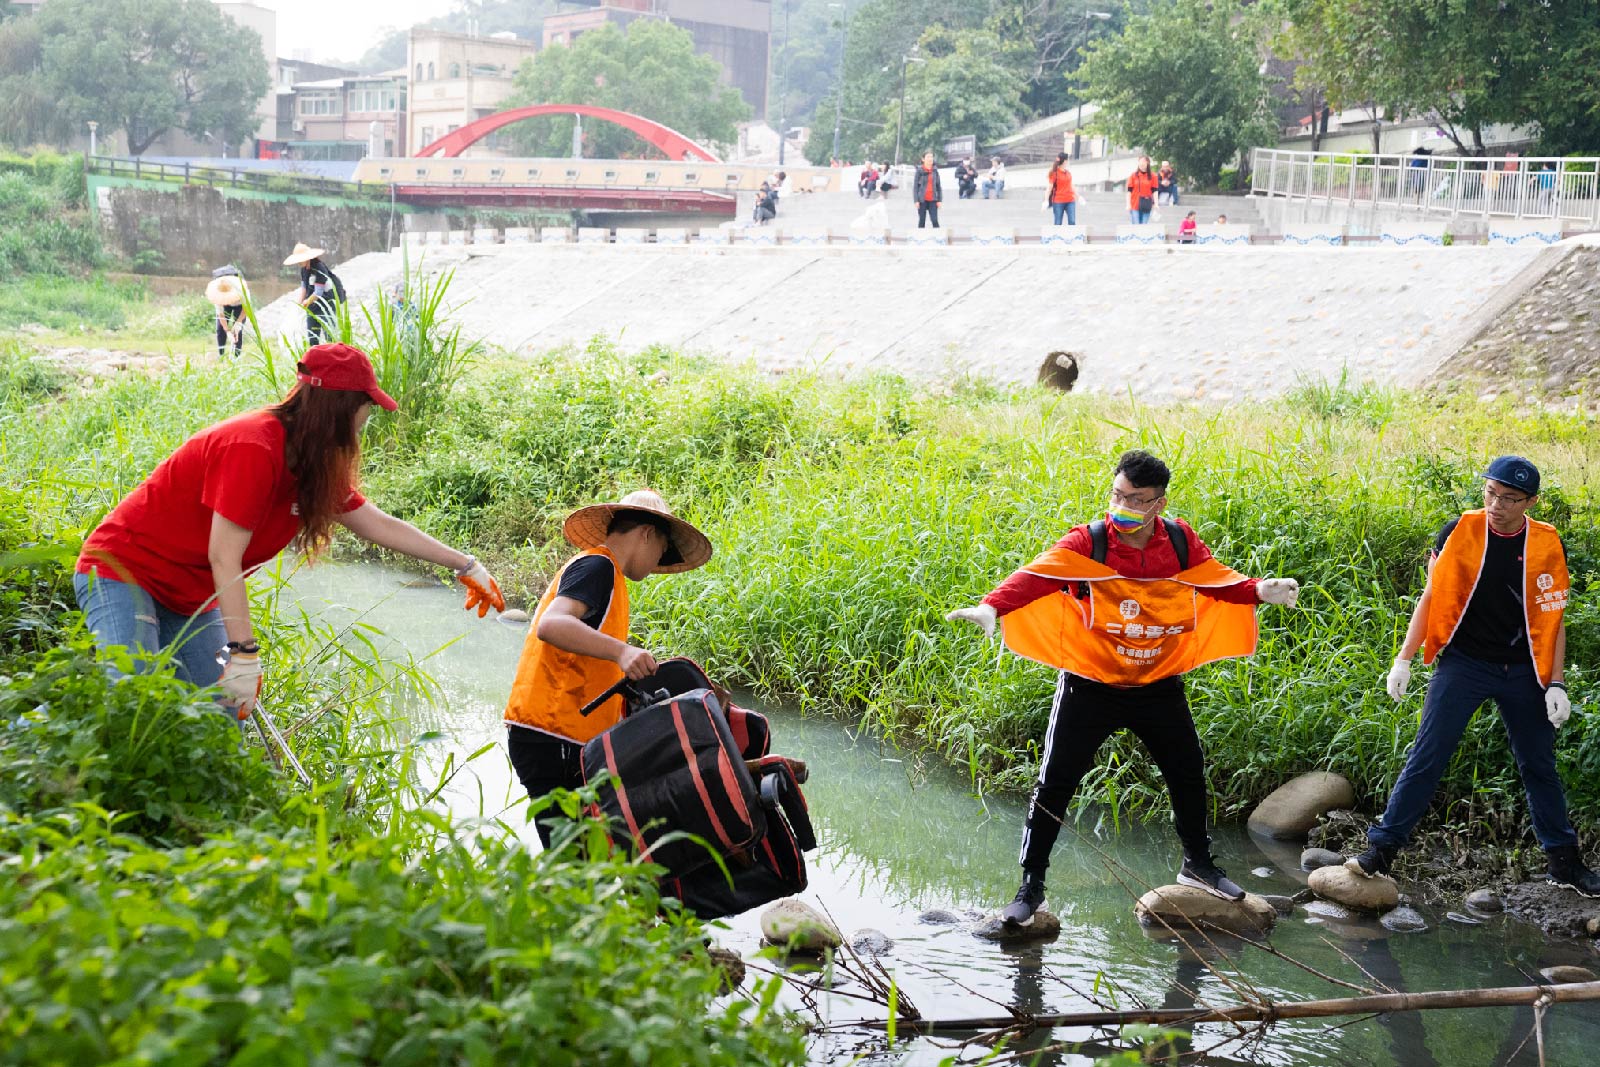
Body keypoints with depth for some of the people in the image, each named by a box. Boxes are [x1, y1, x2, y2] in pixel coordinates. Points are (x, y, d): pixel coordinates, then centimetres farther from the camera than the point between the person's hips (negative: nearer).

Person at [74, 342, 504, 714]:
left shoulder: (317, 466, 2)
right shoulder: (254, 448, -26)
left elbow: (380, 525, 12)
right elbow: (224, 558, -27)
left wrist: (466, 566, 14)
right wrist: (245, 654, -29)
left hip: (188, 595, 9)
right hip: (121, 571, -9)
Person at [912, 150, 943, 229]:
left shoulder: (935, 171, 7)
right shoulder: (919, 171, -1)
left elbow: (938, 186, 9)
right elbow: (915, 186, -2)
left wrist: (939, 199, 2)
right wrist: (916, 200, -9)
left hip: (932, 200, 2)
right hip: (922, 200, -2)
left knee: (935, 221, -7)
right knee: (922, 221, 4)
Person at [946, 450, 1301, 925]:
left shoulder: (1180, 542, -7)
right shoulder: (1087, 543, -19)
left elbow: (1216, 581, 5)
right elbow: (1036, 576, -32)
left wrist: (1260, 591, -14)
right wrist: (992, 607, -49)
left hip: (1158, 685, 4)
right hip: (1090, 685, -4)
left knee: (1188, 771, 17)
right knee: (1055, 783, -5)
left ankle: (1198, 864, 41)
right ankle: (1031, 886, 8)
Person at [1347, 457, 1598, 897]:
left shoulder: (1547, 546, -4)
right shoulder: (1459, 533, -7)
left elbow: (1552, 619, 1)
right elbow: (1431, 598, 0)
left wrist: (1556, 684, -4)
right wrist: (1403, 660, -4)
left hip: (1522, 671, 2)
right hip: (1463, 663, -2)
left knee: (1539, 766, 12)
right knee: (1426, 758, -6)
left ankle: (1565, 861, 23)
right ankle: (1381, 849, -2)